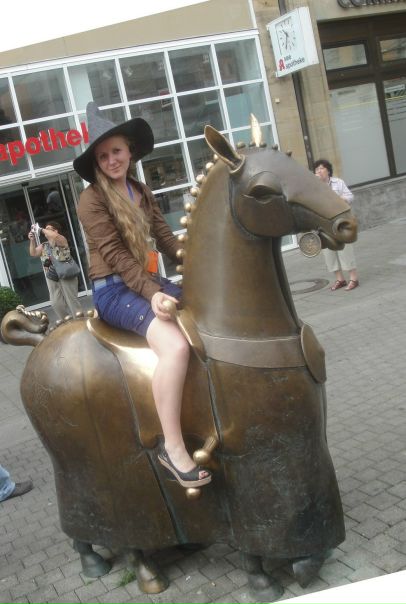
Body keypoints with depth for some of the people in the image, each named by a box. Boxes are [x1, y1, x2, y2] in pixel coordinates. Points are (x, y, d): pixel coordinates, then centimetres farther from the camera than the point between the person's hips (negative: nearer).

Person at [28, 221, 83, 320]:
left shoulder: (61, 240, -6)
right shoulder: (44, 246, 14)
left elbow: (55, 236, -27)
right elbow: (33, 253, 8)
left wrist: (41, 230, -18)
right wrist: (32, 240, -4)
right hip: (52, 278, 7)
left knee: (71, 300, -3)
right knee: (56, 303, 8)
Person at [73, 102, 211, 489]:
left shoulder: (141, 192, 15)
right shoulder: (92, 199, -8)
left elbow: (166, 238, 11)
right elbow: (115, 255, -17)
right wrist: (151, 293, -26)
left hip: (149, 281, 8)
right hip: (114, 290, -8)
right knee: (175, 345, -32)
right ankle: (172, 447, -22)